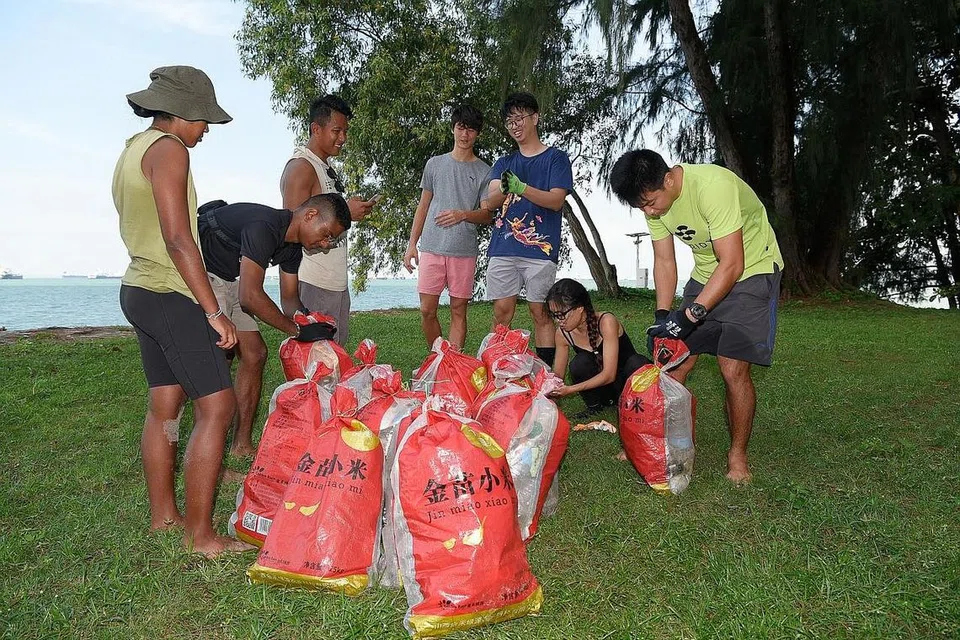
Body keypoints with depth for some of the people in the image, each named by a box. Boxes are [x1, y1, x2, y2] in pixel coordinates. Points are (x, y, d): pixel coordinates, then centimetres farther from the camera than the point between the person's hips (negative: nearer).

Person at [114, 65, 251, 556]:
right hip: (171, 296, -10)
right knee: (216, 405, -10)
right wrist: (213, 312, -21)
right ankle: (199, 534, -6)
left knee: (164, 404, 14)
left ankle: (162, 514, 24)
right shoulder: (168, 150, -12)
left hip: (139, 291, 11)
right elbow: (177, 239, -21)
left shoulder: (132, 150, 19)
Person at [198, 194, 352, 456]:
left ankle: (241, 446, 12)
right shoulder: (264, 227, -28)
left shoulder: (292, 246, 3)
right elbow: (250, 296, -33)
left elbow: (289, 298, 9)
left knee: (254, 353, 5)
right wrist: (297, 330, -26)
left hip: (227, 281, 10)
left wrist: (311, 324, -11)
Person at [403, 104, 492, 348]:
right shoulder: (435, 164, 13)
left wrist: (462, 214, -15)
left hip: (464, 251, -1)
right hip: (432, 247, 1)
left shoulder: (483, 171, 8)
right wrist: (412, 244, 8)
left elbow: (487, 215, 4)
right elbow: (423, 206, 15)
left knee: (458, 311, 2)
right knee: (427, 310, 0)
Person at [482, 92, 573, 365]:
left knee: (541, 313, -1)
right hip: (502, 248, 3)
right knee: (502, 313, 1)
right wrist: (503, 190, -20)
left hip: (539, 248, -3)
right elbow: (490, 202, 4)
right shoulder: (504, 163, 19)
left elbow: (556, 200, -5)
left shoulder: (556, 158, 8)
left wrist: (521, 188, -20)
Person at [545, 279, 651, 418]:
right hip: (599, 388, 3)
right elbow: (558, 374, 2)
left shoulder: (606, 322, -25)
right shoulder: (563, 333, -9)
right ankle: (594, 408, -4)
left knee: (638, 364, -35)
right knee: (579, 363, -28)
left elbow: (609, 374, -29)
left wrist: (571, 389, -37)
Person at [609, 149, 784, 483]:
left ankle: (737, 455, 5)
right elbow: (664, 261, -2)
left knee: (733, 368, -14)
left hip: (751, 270, -6)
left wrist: (690, 314, -35)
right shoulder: (654, 198, -9)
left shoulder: (713, 186, -32)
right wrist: (662, 316, -12)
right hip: (706, 274, 7)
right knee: (676, 363, 2)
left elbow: (732, 265, -31)